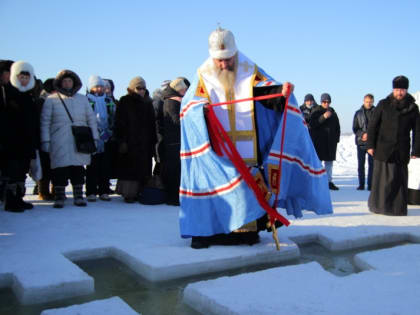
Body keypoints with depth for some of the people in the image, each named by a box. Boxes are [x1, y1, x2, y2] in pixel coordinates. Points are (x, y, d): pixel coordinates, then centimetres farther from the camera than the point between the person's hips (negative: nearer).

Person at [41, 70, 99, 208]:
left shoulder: (83, 99, 14)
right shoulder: (52, 100, 6)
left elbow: (91, 120, 15)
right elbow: (45, 122, 3)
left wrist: (95, 138, 8)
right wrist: (45, 141, -5)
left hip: (79, 142, 2)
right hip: (59, 143, -2)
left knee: (78, 169, 5)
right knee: (60, 169, -3)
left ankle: (78, 196, 14)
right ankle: (59, 197, 7)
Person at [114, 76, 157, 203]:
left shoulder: (147, 103, 14)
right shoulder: (125, 102, 0)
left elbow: (152, 124, 17)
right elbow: (119, 122, -6)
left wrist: (153, 141, 11)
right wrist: (121, 141, -14)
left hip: (144, 142, 5)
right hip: (129, 142, -5)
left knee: (144, 168, 3)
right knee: (129, 167, -5)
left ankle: (140, 192, 11)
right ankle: (129, 194, 1)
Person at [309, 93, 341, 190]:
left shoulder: (333, 113, 15)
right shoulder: (316, 112, -1)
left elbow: (337, 128, 20)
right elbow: (312, 124, -15)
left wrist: (336, 139, 11)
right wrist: (323, 117, -23)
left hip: (330, 142, 5)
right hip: (318, 141, -5)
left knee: (329, 161, 8)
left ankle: (329, 181, 14)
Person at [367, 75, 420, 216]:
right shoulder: (383, 105, 2)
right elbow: (372, 125, 3)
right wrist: (370, 145, -2)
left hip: (402, 151, 2)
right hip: (383, 149, -1)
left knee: (400, 180, 4)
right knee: (382, 177, -1)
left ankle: (398, 208, 14)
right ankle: (378, 205, 12)